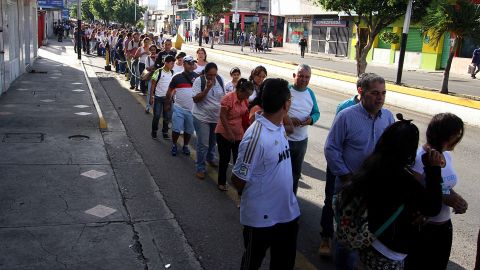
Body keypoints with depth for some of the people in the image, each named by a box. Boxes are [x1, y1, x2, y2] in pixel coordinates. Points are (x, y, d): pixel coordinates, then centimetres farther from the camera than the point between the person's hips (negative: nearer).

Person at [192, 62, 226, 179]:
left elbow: (224, 96, 8)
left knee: (213, 141, 22)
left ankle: (210, 158, 48)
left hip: (217, 117, 5)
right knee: (203, 144, -4)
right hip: (202, 117, -5)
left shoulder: (220, 79, -2)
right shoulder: (199, 81, -14)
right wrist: (207, 88, -29)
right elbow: (195, 99, -19)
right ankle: (200, 168, 9)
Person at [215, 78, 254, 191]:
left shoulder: (245, 100, 1)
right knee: (224, 159, 8)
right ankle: (221, 182, 25)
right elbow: (222, 116, -18)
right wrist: (230, 133, -19)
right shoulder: (228, 98, -19)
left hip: (239, 134, 5)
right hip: (224, 134, -5)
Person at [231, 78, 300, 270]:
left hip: (288, 211, 7)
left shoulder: (279, 127, -2)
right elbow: (238, 179, -19)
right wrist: (254, 198, -2)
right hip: (262, 217, -7)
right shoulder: (256, 137, -28)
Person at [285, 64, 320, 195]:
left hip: (302, 140, 5)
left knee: (296, 172, 20)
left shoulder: (310, 93, 5)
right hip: (284, 139, -5)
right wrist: (288, 120, -26)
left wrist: (311, 119, -12)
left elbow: (316, 113, 11)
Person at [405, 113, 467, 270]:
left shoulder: (447, 155, 3)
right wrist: (444, 199, -25)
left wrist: (457, 198, -6)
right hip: (421, 226, -7)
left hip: (445, 226, 7)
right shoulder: (419, 158, -22)